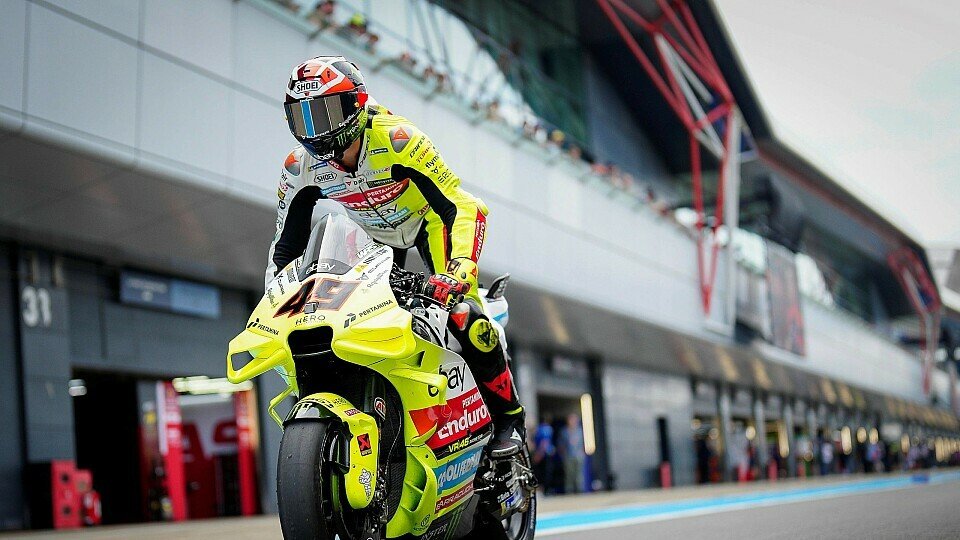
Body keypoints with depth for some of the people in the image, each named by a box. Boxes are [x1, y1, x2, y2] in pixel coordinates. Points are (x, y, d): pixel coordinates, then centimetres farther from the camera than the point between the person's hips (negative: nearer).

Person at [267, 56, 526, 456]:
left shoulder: (396, 139, -34)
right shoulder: (301, 168, -19)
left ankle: (508, 416, -6)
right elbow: (286, 245, -5)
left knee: (463, 314, -23)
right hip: (374, 235, 5)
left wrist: (459, 270, -49)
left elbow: (465, 207, -35)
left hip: (428, 218, -5)